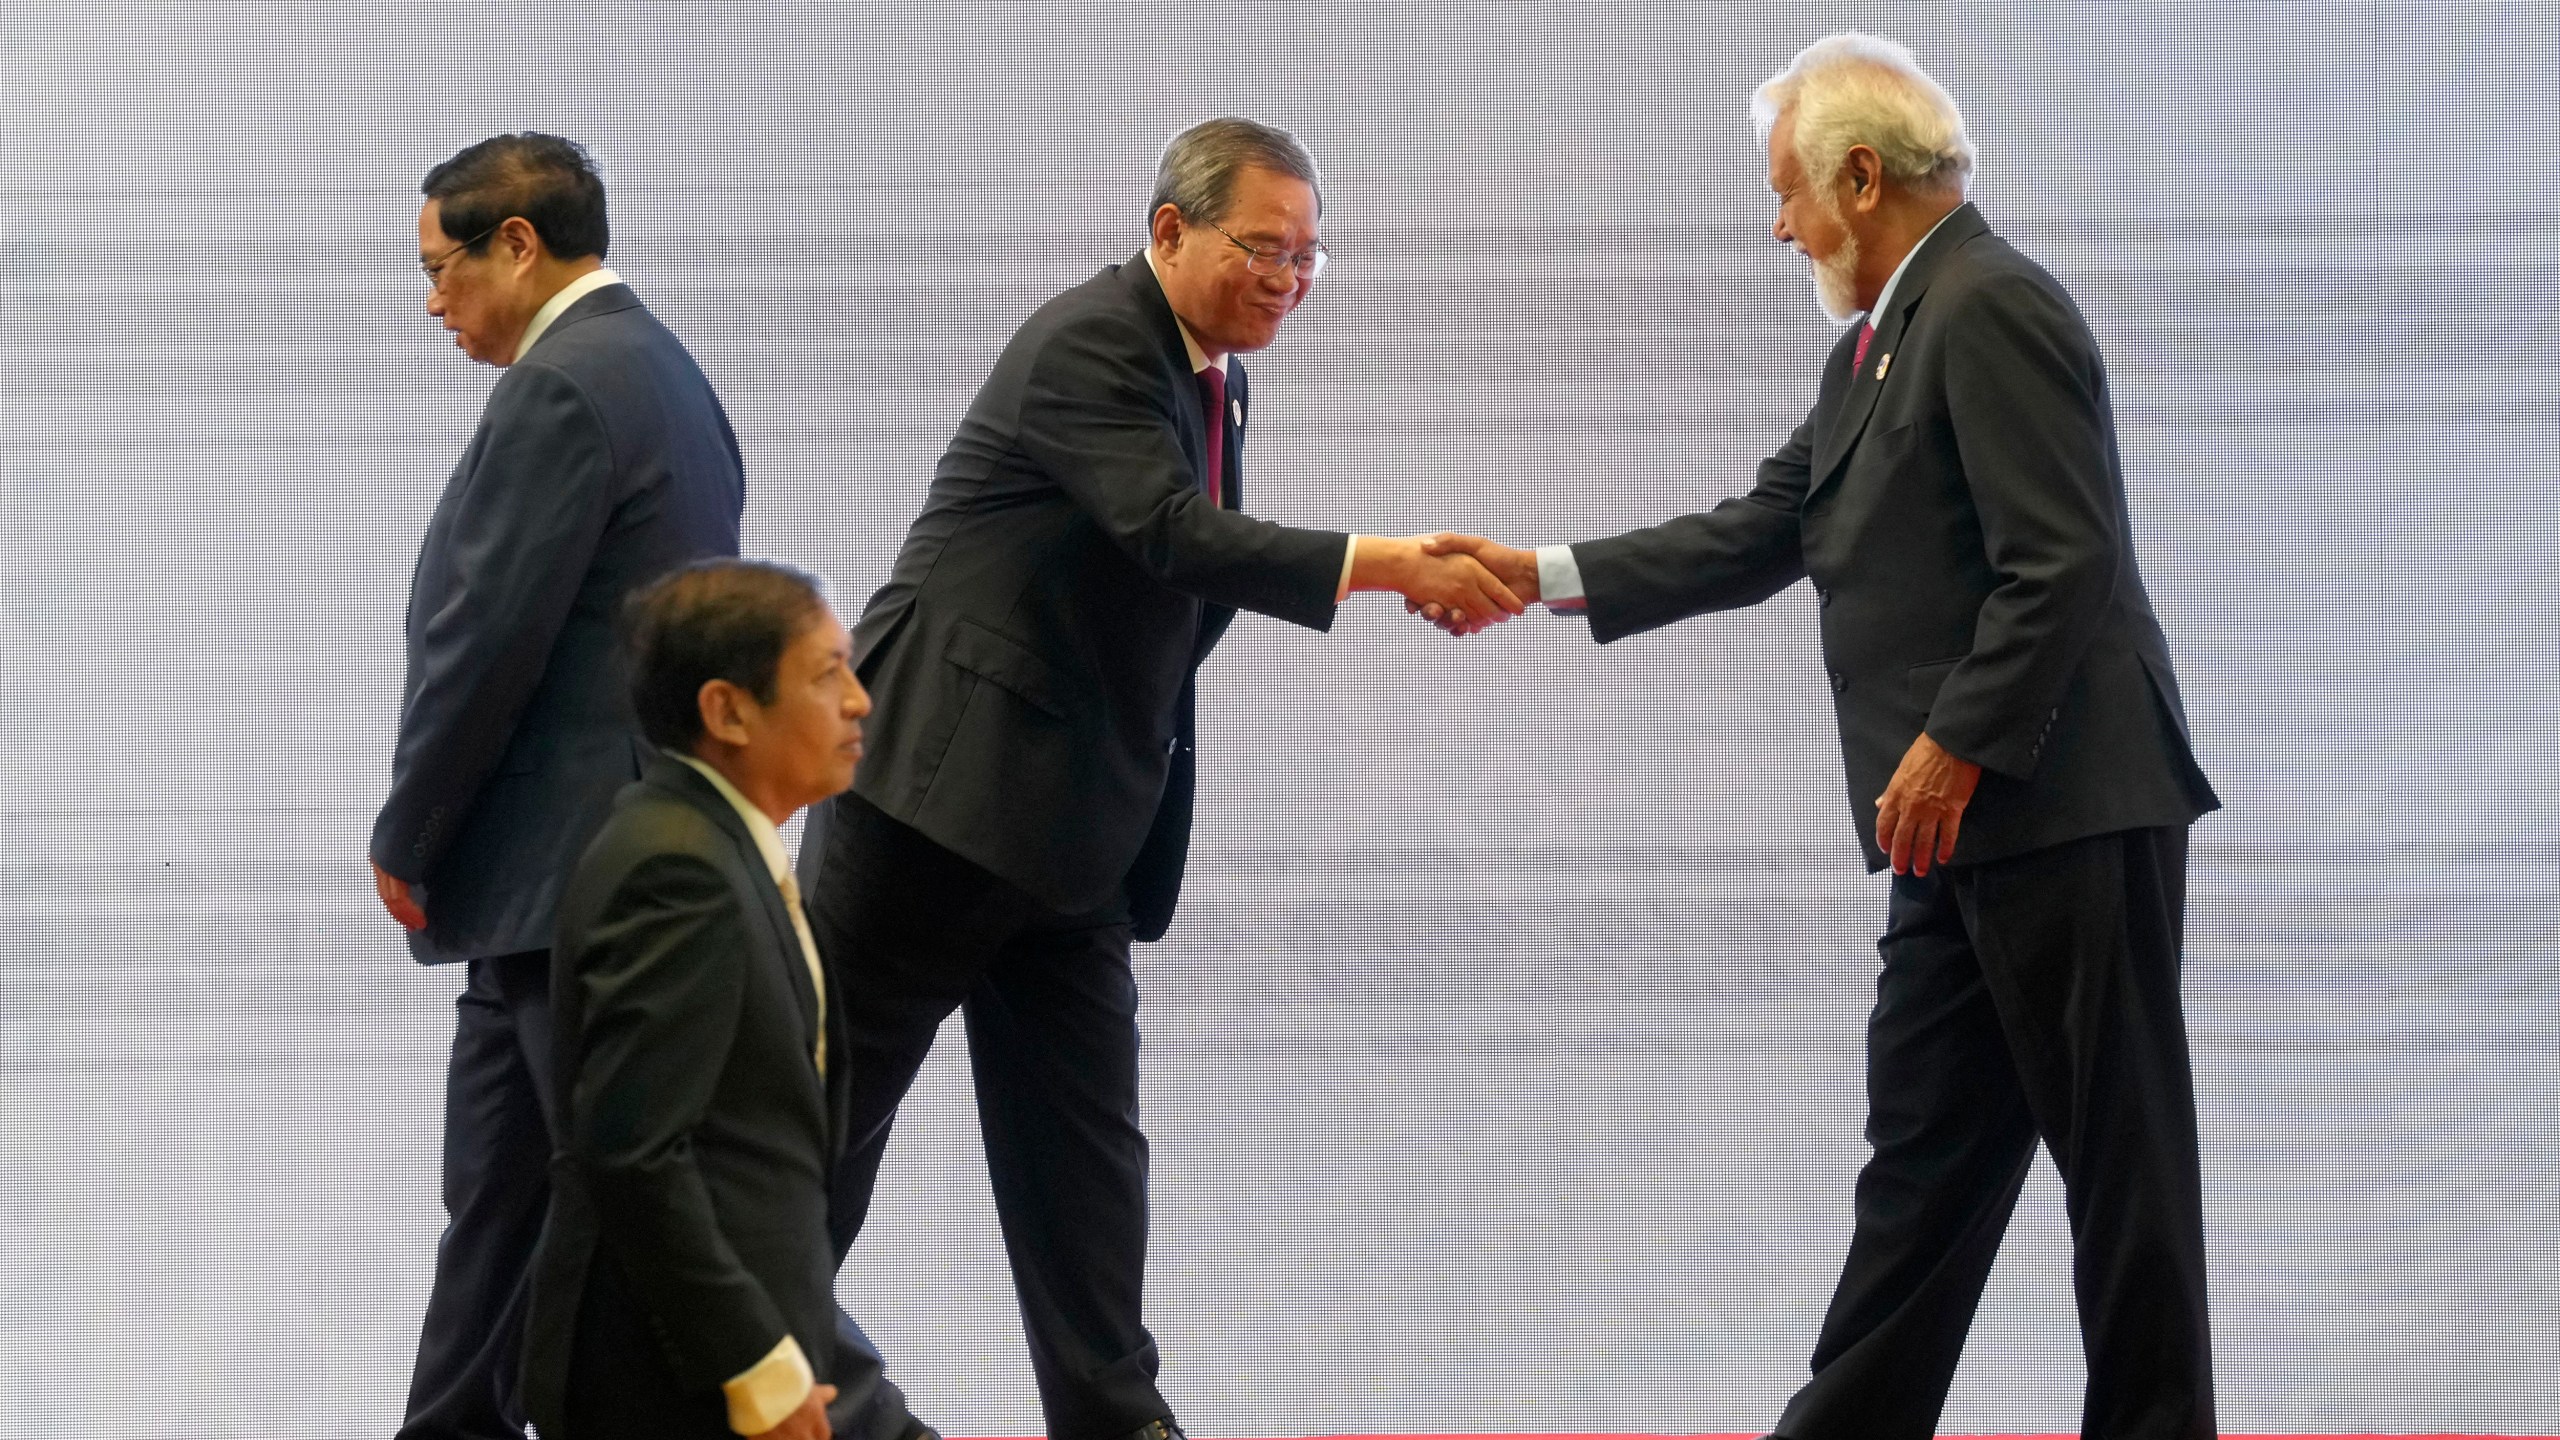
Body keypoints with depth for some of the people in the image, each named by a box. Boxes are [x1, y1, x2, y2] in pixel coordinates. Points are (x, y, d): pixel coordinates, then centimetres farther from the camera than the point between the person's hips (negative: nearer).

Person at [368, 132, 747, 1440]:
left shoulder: (561, 389, -15)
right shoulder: (661, 373, 16)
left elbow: (489, 640, -18)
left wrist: (406, 837, -7)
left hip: (573, 875, -10)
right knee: (498, 1194, 15)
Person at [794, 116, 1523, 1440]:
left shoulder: (1211, 376, 12)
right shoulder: (1088, 346, -16)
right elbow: (1179, 535, -28)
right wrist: (1390, 565, -33)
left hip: (1073, 822, 8)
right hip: (938, 782, -8)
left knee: (1081, 1138, 6)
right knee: (826, 1103, 2)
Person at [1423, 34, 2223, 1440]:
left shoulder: (1991, 311, -13)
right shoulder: (1884, 343, 19)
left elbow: (2060, 561, -20)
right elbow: (1762, 534, 21)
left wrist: (1955, 745, -21)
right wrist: (1544, 576, 16)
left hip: (2068, 811, -10)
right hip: (1970, 839, 10)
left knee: (2120, 1154, -3)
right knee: (1922, 1151, 11)